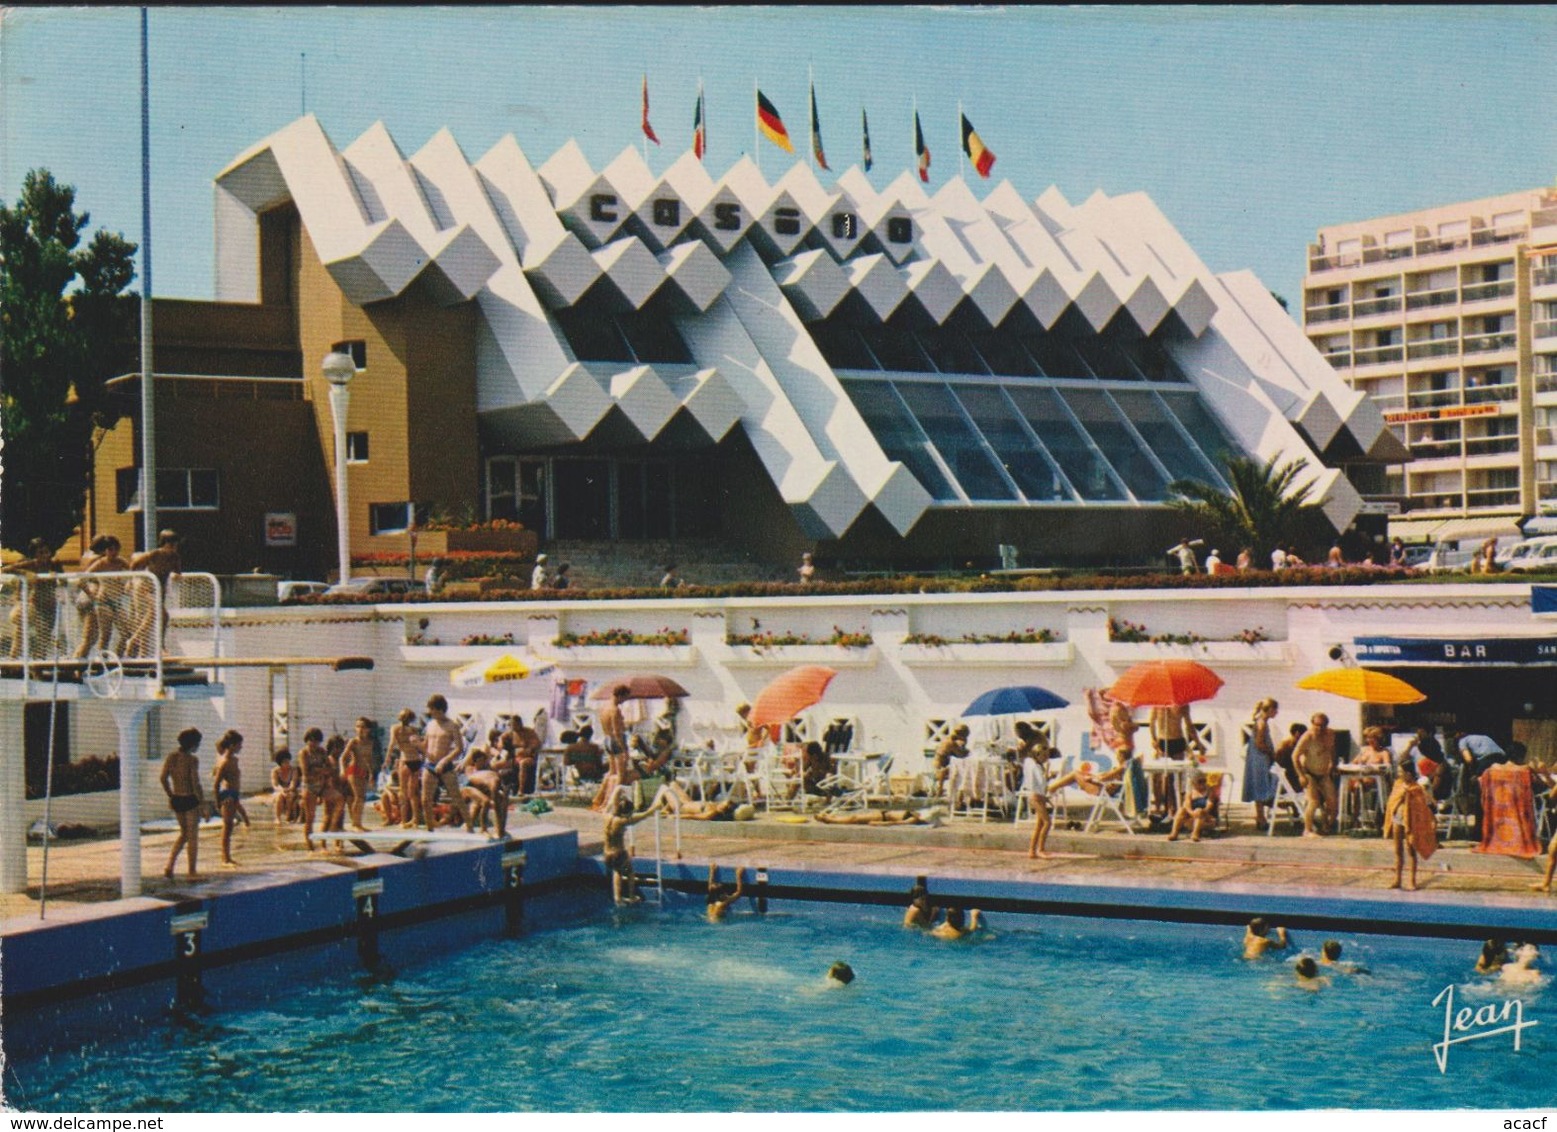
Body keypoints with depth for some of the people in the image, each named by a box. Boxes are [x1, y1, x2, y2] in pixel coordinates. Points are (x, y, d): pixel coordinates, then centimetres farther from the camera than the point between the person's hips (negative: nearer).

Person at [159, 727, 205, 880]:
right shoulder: (192, 760, -16)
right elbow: (196, 784, -19)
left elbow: (163, 779, 4)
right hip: (190, 799, -6)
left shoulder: (171, 757, 3)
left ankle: (170, 866, 8)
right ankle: (192, 872, 12)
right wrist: (202, 803, -12)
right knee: (192, 836, 7)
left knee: (183, 833, 22)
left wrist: (170, 796, 14)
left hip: (176, 800, 6)